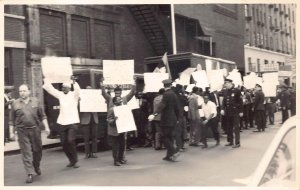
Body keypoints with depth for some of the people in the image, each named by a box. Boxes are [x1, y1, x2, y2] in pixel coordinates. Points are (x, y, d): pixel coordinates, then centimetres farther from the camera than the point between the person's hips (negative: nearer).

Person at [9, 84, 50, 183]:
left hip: (35, 129, 1)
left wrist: (46, 127, 0)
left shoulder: (36, 101, 5)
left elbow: (43, 116, 7)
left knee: (37, 150, 11)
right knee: (26, 153, -3)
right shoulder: (15, 103, 4)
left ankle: (36, 167, 37)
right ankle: (30, 174, 1)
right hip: (22, 131, -1)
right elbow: (12, 120, 9)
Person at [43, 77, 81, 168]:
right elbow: (50, 88, 11)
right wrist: (45, 79, 7)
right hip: (62, 122, 5)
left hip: (72, 122, -5)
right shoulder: (60, 95, 11)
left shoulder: (74, 95, -2)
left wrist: (74, 82, -37)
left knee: (70, 140, -16)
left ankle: (75, 161, 0)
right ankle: (71, 160, 22)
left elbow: (77, 90, -22)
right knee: (64, 143, 6)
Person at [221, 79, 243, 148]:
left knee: (236, 127, -3)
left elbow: (240, 101, -8)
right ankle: (230, 141, 22)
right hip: (227, 112, 6)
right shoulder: (225, 91, 8)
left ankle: (237, 143, 2)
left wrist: (241, 111, -9)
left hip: (235, 112, -6)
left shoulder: (236, 91, -9)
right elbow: (224, 101, 11)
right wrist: (222, 109, -2)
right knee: (229, 127, 11)